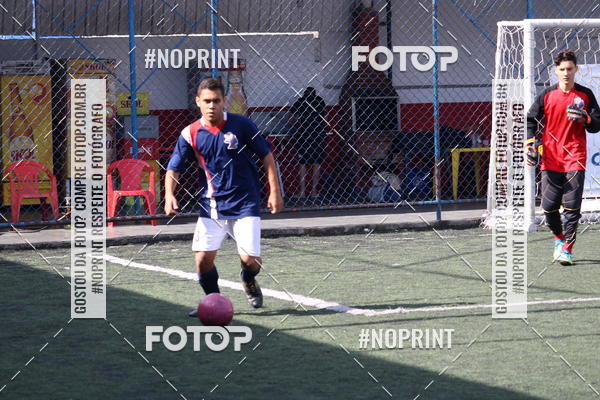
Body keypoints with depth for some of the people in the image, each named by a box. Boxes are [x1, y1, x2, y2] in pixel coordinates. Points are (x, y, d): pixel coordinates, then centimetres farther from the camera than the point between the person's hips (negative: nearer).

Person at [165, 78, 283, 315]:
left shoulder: (241, 125, -6)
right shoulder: (190, 134, -3)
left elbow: (266, 156, 2)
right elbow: (173, 169, -1)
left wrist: (274, 192, -2)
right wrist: (169, 195, -20)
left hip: (245, 204, -1)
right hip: (211, 205, 1)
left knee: (250, 259, -9)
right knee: (203, 258, -11)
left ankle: (249, 282, 28)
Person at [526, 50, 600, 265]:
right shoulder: (547, 95, 6)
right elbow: (531, 120, 11)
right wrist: (530, 143, -2)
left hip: (575, 159, -1)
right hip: (551, 160, 1)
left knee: (572, 207, -9)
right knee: (549, 207, 1)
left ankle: (567, 248, -2)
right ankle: (559, 238, 27)